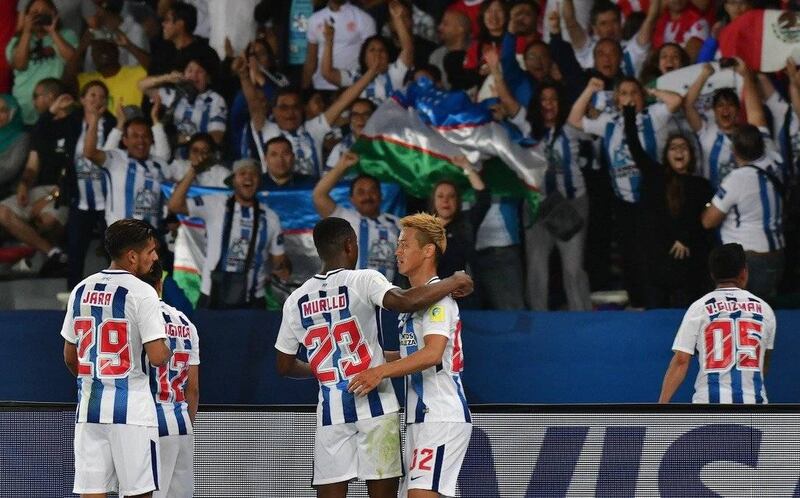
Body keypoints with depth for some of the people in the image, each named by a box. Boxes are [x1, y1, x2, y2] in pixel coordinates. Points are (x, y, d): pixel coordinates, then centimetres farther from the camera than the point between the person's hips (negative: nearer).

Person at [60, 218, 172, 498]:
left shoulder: (81, 290, 10)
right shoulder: (141, 293, -10)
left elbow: (69, 357, 16)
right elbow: (157, 357, -15)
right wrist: (167, 351, 8)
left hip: (88, 410, 6)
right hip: (132, 410, -6)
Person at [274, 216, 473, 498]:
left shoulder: (296, 301, 8)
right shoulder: (362, 281, -6)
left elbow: (285, 366, 14)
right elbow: (404, 302, -25)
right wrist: (452, 283, -11)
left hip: (330, 408, 4)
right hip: (373, 403, -4)